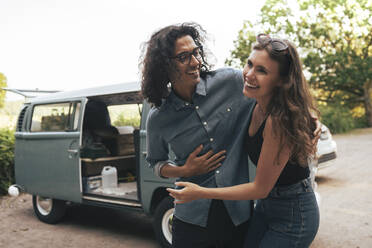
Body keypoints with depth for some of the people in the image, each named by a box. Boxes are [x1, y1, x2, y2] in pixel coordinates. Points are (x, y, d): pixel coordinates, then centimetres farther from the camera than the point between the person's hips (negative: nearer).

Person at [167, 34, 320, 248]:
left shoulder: (280, 120, -29)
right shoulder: (258, 106, -6)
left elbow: (261, 188, -22)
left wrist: (201, 193, -16)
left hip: (293, 215, -7)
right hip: (266, 205, 8)